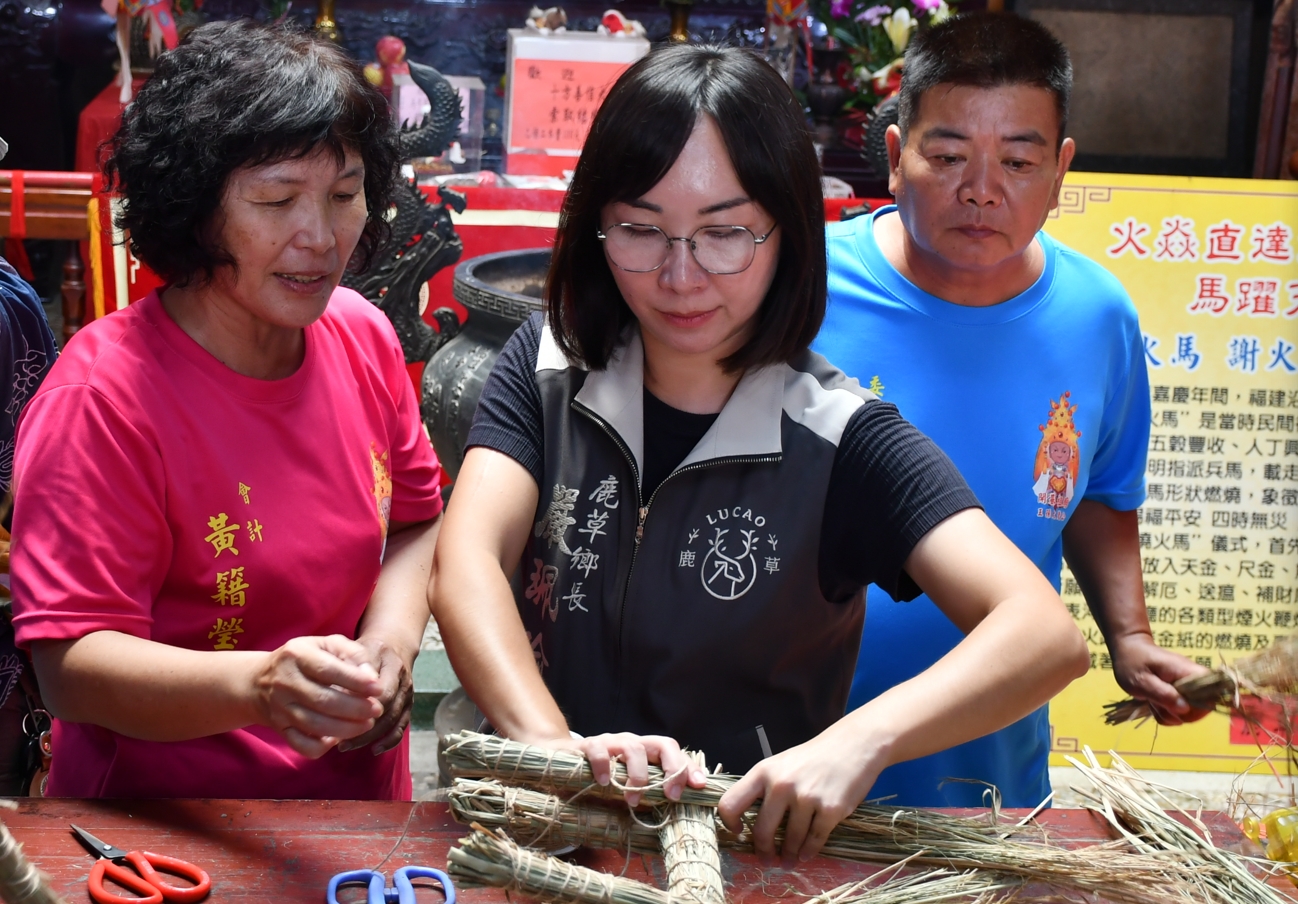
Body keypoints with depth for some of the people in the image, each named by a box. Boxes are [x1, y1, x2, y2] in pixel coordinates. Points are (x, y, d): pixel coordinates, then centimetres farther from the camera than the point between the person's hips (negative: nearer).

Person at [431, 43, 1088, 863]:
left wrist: (859, 741, -36)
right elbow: (468, 563, -13)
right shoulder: (549, 367, 1)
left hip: (759, 844, -2)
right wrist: (552, 743, -31)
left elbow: (1046, 635, -19)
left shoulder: (840, 441, -9)